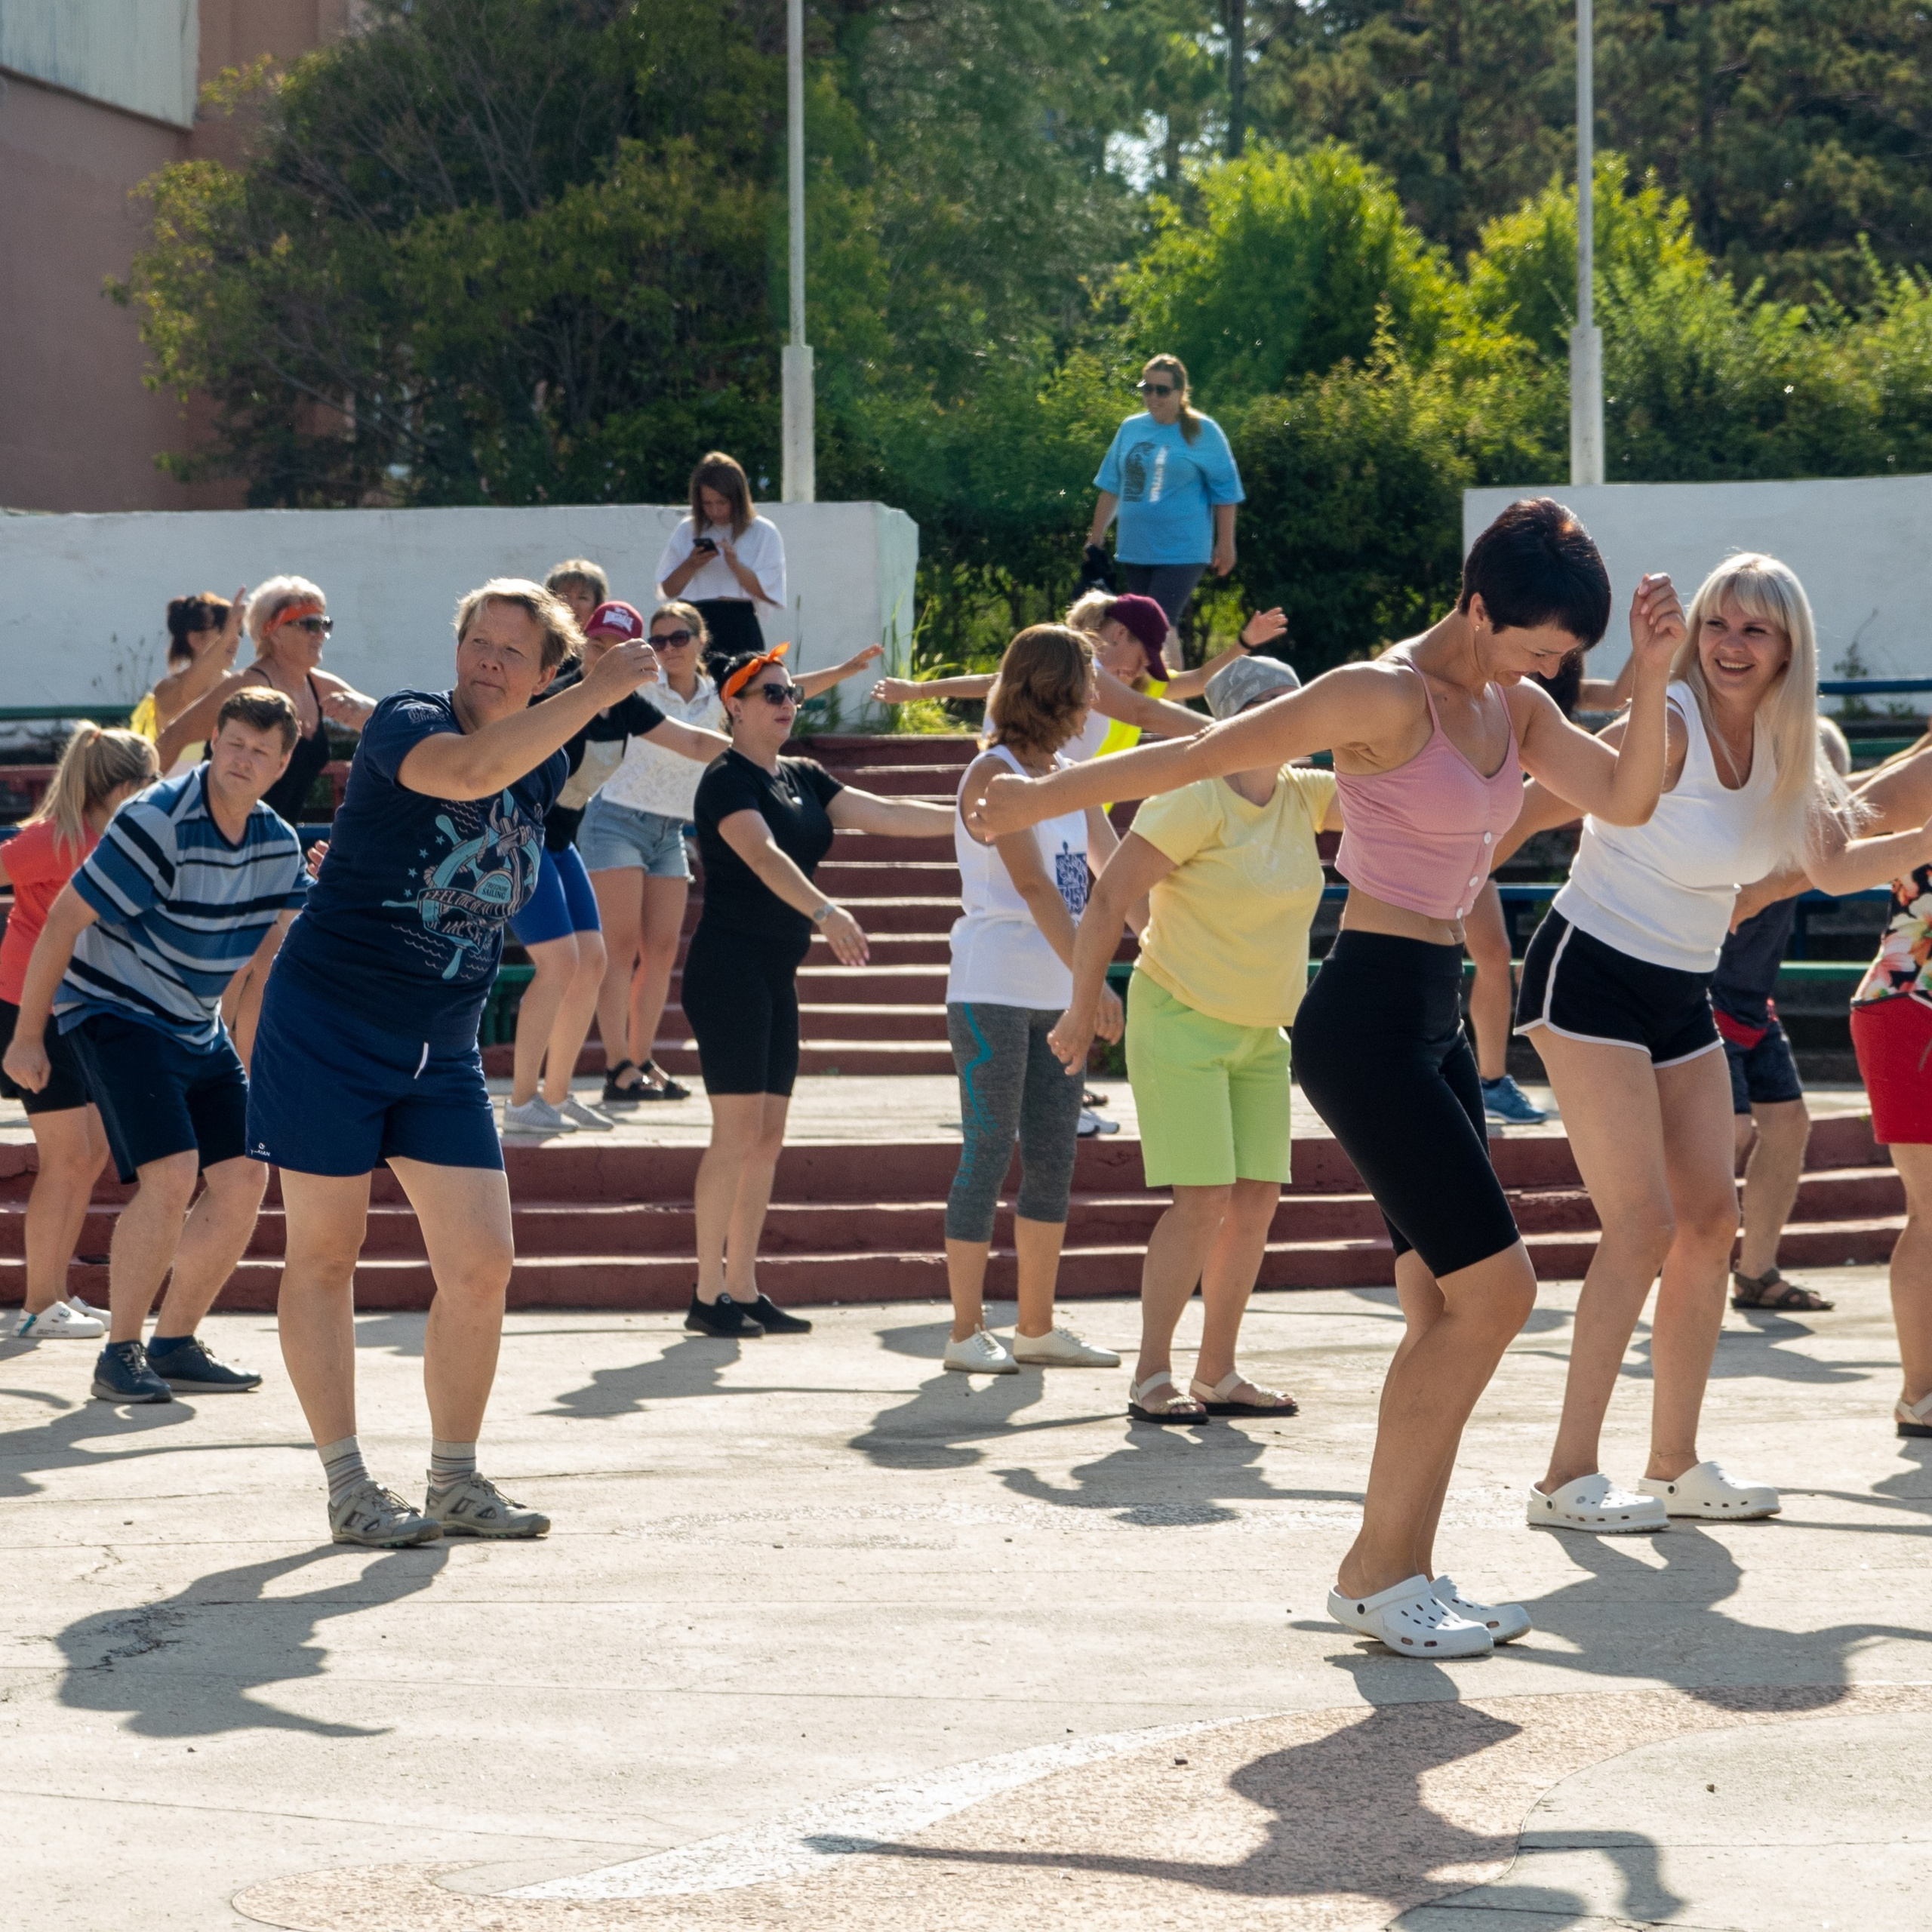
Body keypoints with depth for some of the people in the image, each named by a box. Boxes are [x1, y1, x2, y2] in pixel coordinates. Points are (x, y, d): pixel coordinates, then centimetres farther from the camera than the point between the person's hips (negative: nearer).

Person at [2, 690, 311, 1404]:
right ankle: (120, 1355, -11)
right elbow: (62, 923, -17)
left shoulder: (278, 844, 1)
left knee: (242, 1179, 2)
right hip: (115, 1015, -8)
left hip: (199, 1029, 8)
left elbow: (271, 948, 7)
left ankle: (175, 1346, 16)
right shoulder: (156, 823, -21)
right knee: (170, 1174, -21)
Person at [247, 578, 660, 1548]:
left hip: (444, 1051, 6)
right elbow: (471, 771, -36)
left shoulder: (547, 770, 7)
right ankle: (347, 1485, 10)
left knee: (482, 1262, 0)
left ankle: (456, 1479, 14)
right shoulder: (404, 723, -14)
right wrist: (599, 690, -36)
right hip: (326, 1023, -6)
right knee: (324, 1254, 2)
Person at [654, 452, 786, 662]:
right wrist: (691, 565, -7)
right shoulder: (688, 531, 12)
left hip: (737, 630, -2)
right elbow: (668, 589, 10)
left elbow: (768, 592, -3)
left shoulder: (762, 533, 3)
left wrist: (735, 566, -16)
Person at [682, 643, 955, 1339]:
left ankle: (744, 1289, 13)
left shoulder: (802, 779, 15)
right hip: (729, 964, -9)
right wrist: (825, 912, -42)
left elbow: (887, 814, 11)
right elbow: (763, 854, -27)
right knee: (738, 1131, -10)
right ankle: (709, 1295, -7)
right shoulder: (728, 781, -11)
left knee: (768, 1138, 8)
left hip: (777, 974, 9)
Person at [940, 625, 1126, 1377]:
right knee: (989, 1153, -6)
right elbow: (1031, 885, -20)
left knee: (1054, 1157, 8)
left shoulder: (1066, 776, 13)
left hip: (1058, 995, 8)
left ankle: (1036, 1327, 15)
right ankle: (967, 1332, -1)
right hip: (994, 993, -8)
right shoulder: (993, 773, -11)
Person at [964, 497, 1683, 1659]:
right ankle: (1377, 1571, -4)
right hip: (1367, 1022, -9)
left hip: (1435, 1022, 9)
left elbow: (1627, 798, 8)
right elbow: (1204, 756, -11)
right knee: (1495, 1287, -11)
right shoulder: (1386, 698, -14)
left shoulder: (1511, 708, 12)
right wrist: (1033, 800, -6)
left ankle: (1401, 1574, 11)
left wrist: (1654, 678, -7)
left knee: (1449, 1310, 7)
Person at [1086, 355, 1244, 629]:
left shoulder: (1203, 432, -3)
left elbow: (1225, 492, 0)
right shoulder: (1130, 429, 9)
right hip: (1134, 551, 5)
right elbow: (1111, 487, 15)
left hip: (1182, 552, -5)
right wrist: (1095, 539, 14)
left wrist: (1225, 544, -2)